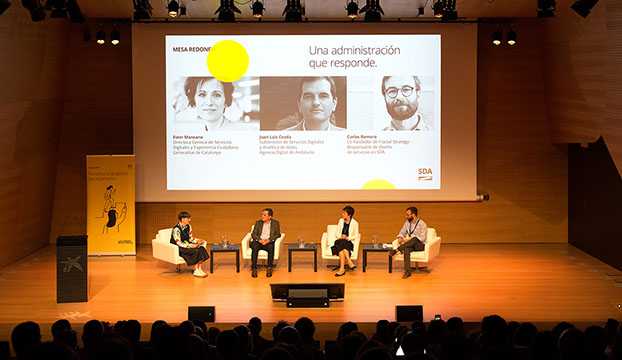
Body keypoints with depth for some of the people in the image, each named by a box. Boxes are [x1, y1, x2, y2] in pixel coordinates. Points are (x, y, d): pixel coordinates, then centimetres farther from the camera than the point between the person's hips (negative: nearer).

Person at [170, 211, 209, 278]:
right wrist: (191, 246, -29)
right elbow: (179, 243, -22)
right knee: (195, 251, -29)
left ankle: (199, 268, -18)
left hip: (186, 245, 8)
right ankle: (196, 271, -17)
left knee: (201, 249, -18)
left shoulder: (188, 227, 5)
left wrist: (198, 240, -7)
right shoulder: (176, 229, -20)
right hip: (177, 248, -8)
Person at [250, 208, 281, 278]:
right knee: (255, 247, -34)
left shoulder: (275, 223, 9)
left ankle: (270, 268, -30)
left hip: (269, 242, -1)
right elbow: (253, 234, 5)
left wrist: (269, 240, -17)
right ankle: (254, 269, -33)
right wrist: (260, 240, -16)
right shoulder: (258, 222, 12)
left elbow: (278, 234, 0)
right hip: (258, 242, 1)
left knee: (270, 247, -37)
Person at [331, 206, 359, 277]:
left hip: (349, 242, -3)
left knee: (341, 247, -37)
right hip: (339, 241, 3)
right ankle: (349, 262, -44)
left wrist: (347, 238, -14)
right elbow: (336, 233, 13)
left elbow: (356, 235, 2)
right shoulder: (341, 221, 11)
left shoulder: (354, 223, 0)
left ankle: (342, 269, -44)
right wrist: (341, 236, -9)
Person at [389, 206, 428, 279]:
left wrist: (408, 240, -22)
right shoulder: (407, 223, 12)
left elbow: (422, 238, -16)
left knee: (414, 239, -39)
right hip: (411, 245, 4)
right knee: (406, 249, -33)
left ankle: (396, 250, -38)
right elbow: (402, 232, 18)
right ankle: (407, 271, -40)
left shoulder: (422, 224, -8)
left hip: (420, 245, -4)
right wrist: (400, 237, -8)